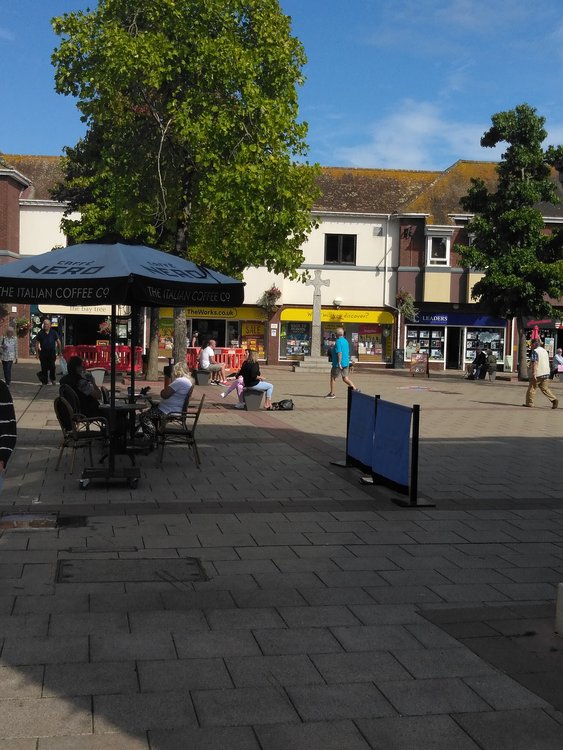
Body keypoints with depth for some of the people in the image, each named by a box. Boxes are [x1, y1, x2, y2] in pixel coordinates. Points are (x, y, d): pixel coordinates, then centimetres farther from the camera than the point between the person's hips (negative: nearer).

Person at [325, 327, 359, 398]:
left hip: (338, 364, -8)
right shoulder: (345, 341, 13)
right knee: (345, 378, 9)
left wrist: (339, 363, -26)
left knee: (333, 378, 5)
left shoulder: (338, 341, -14)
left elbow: (339, 353, -23)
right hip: (346, 363, 8)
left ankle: (332, 394, 11)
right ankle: (355, 389, -6)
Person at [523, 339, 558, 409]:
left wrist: (534, 374, -23)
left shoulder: (535, 351, -12)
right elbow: (547, 362, 22)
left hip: (537, 374, -8)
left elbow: (535, 363, -20)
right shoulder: (544, 351, 16)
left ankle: (529, 403, 4)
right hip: (545, 373, 8)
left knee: (531, 388, 1)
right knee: (545, 388, 10)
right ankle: (554, 400, -2)